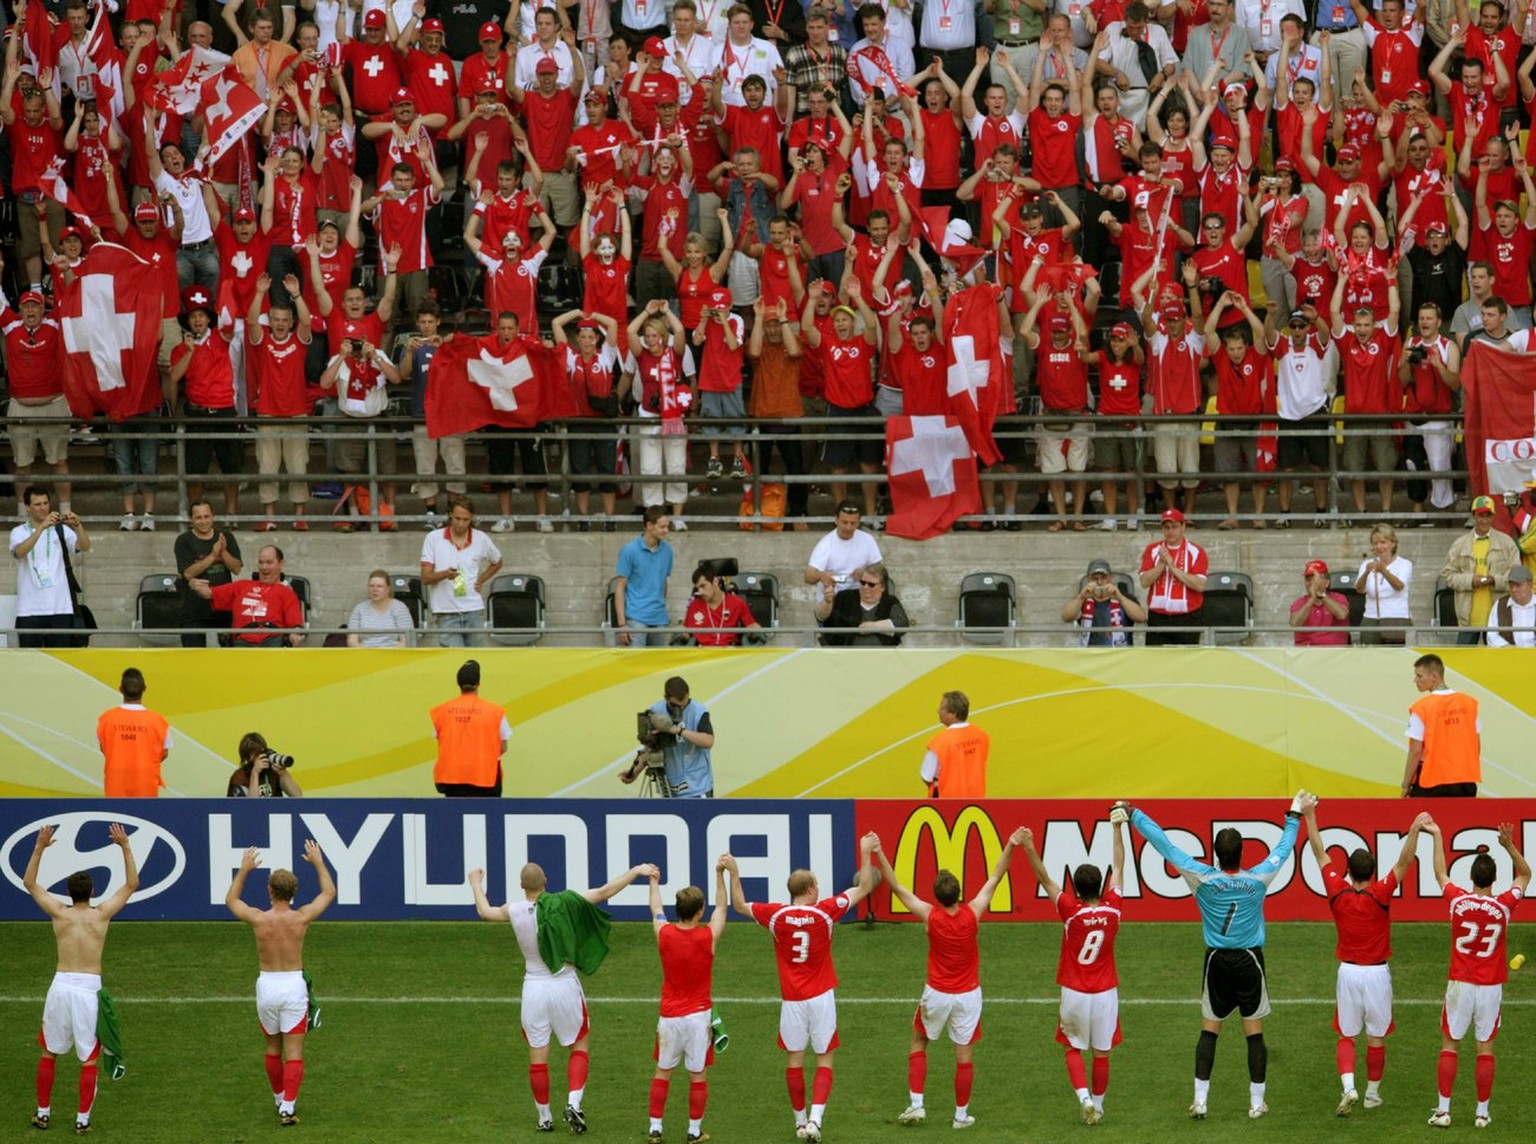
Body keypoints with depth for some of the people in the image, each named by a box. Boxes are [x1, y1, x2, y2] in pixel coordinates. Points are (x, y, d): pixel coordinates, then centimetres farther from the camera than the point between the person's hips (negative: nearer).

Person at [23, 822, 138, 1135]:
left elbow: (29, 882, 13)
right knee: (89, 1059, 5)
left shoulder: (60, 913, 0)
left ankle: (43, 1113, 19)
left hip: (61, 987, 1)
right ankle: (82, 1119, 4)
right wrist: (125, 847, 8)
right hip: (89, 989, -1)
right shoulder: (101, 914, -2)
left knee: (48, 1053, 16)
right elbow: (131, 884, 9)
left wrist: (39, 848, 11)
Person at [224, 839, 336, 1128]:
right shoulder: (301, 918, -9)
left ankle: (280, 1100, 33)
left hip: (267, 985, 1)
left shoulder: (258, 919, -9)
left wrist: (243, 870, 21)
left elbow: (231, 900, 13)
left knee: (273, 1047, 21)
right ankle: (287, 1109, -12)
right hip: (294, 985, -1)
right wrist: (318, 862, 18)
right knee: (294, 1052, -1)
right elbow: (329, 893, 9)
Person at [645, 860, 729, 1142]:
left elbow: (656, 910, 16)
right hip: (699, 1016, -2)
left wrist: (653, 882, 34)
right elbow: (722, 907, 7)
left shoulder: (664, 933, -6)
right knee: (698, 1075, 6)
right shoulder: (708, 936, -11)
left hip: (669, 1016, 2)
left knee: (662, 1073, 11)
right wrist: (720, 874, 15)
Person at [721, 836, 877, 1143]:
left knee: (795, 1060, 12)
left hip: (791, 1000, 2)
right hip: (821, 997, -2)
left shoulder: (776, 914, -5)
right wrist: (866, 853, 8)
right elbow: (863, 888, 2)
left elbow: (740, 905, 11)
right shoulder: (825, 911, -9)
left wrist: (733, 873, 18)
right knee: (824, 1060, 3)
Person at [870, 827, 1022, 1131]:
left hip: (936, 993, -1)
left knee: (918, 1043, 19)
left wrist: (879, 854, -8)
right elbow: (994, 879, -6)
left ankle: (916, 1104, 11)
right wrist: (1011, 846, -5)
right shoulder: (972, 914, -14)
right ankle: (961, 1114, 13)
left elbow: (896, 887, -10)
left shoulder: (930, 916, -16)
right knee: (965, 1054, 8)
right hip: (968, 994, 1)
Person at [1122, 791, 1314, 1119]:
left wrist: (1133, 814, 2)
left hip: (1217, 961, 0)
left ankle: (1200, 1101, 4)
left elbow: (1165, 845, -7)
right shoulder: (1258, 879, -11)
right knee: (1254, 1032, 5)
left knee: (1209, 1031, 8)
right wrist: (1295, 815, 22)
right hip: (1250, 960, 0)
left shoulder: (1203, 878, -13)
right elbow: (1284, 848, 7)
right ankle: (1257, 1103, 8)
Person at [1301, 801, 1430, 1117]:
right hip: (1377, 973, -1)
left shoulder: (1338, 894, -9)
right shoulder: (1379, 896, -14)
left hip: (1348, 971, 1)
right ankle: (1372, 1093, 19)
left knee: (1346, 1036, 8)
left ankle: (1349, 1087, -12)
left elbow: (1320, 853, -2)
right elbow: (1404, 862, -20)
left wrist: (1310, 816, 2)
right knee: (1376, 1037, 12)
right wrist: (1414, 830, -28)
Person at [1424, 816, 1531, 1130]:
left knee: (1449, 1045, 6)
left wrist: (1437, 836, 19)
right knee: (1485, 1048, 5)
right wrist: (1509, 846, -2)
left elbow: (1441, 873, 12)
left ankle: (1443, 1110, 2)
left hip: (1460, 985, 0)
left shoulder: (1458, 901, -9)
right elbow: (1525, 874, 9)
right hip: (1491, 987, 1)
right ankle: (1482, 1112, 7)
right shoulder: (1504, 905, -8)